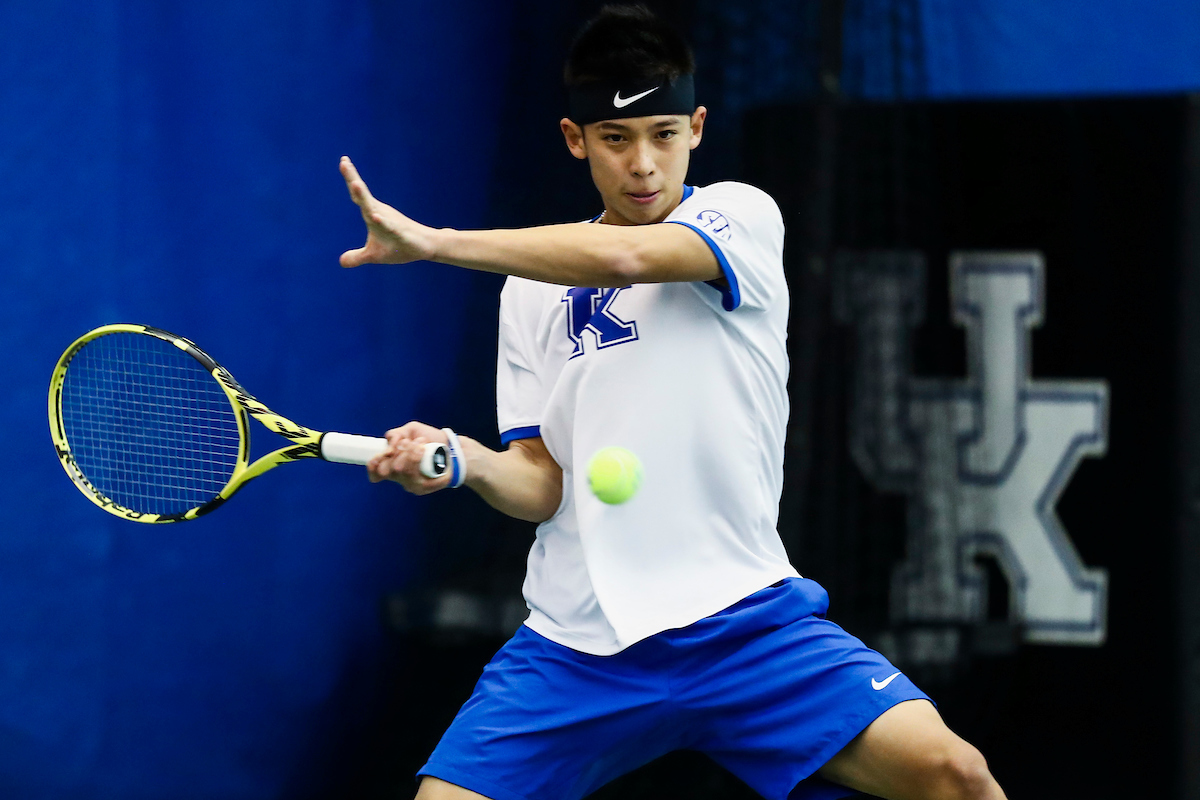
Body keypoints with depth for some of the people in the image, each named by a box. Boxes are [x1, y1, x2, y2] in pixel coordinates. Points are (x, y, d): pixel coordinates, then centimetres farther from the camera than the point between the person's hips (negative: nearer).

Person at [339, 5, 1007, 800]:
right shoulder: (531, 291, 13)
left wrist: (431, 240, -17)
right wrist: (467, 463, -13)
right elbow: (543, 483, 9)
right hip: (576, 643, 3)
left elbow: (622, 256, -20)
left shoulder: (743, 216, 1)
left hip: (745, 622, -3)